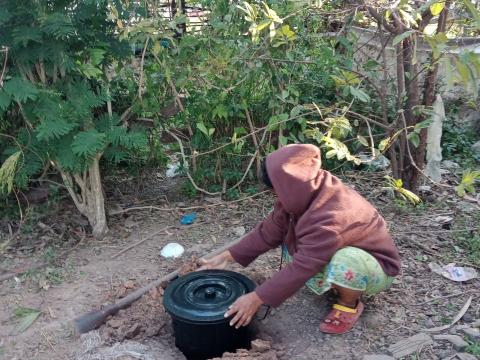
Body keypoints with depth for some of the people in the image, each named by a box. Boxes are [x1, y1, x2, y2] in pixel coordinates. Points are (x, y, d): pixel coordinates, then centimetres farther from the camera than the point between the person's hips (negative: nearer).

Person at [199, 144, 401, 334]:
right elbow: (268, 232, -7)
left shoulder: (329, 219, -38)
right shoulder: (303, 197, -12)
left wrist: (256, 299, -32)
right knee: (290, 243, -4)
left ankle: (349, 306, -7)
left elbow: (302, 267, -37)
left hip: (377, 267, -7)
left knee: (345, 261, -39)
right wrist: (227, 257, -10)